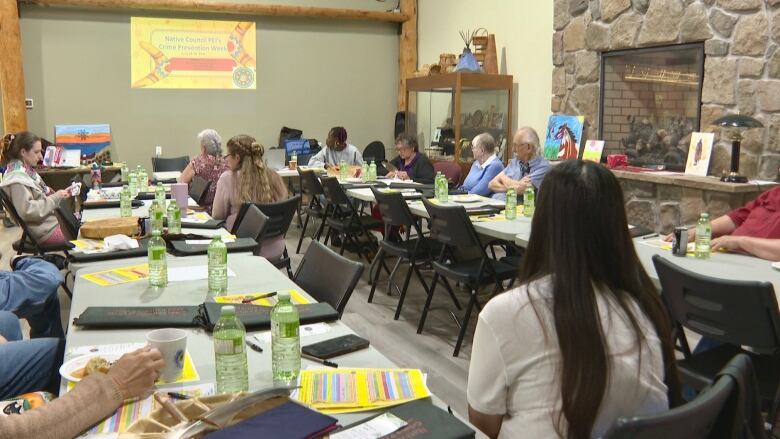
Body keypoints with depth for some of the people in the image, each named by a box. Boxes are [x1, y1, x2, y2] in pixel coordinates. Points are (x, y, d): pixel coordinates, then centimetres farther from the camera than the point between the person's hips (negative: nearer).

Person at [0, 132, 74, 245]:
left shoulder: (26, 171, 8)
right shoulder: (16, 178, -19)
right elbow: (27, 211, -25)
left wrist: (59, 195, -1)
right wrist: (56, 197, -20)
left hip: (51, 220, 9)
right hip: (46, 230, -9)